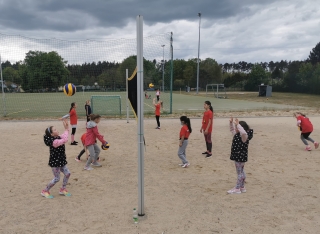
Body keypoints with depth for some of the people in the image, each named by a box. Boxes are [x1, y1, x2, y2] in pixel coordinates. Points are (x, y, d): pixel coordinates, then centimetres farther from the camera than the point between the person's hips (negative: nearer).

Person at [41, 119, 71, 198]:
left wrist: (67, 127, -3)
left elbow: (64, 136, 13)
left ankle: (63, 190, 27)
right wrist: (66, 129, -29)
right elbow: (65, 140, -38)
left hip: (61, 161, 9)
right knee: (57, 179, 1)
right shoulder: (54, 141, -27)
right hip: (55, 162, -9)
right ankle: (45, 191, 20)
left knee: (67, 174, 11)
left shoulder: (58, 138, 2)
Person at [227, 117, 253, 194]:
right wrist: (231, 123, 10)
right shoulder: (237, 135, 8)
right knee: (241, 172, 18)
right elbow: (232, 130, 24)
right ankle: (242, 187, 30)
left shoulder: (244, 136, -19)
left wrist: (238, 125, -38)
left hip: (241, 157, -10)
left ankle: (237, 188, 8)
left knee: (240, 172, 0)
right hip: (237, 156, 10)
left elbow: (243, 132, -44)